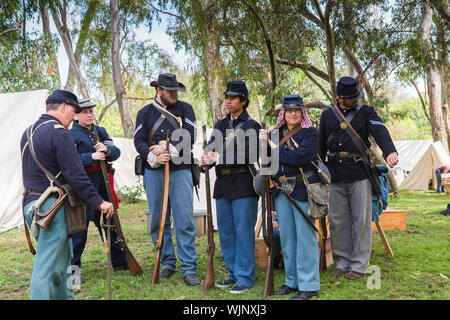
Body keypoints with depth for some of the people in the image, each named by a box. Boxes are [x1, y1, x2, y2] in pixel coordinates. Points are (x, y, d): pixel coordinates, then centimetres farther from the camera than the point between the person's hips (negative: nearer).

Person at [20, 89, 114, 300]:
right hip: (51, 207, -10)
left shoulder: (29, 132, 15)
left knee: (61, 257, 21)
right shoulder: (58, 132, -14)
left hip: (31, 203, 10)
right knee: (46, 268, -6)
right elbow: (75, 175, -19)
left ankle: (65, 297, 32)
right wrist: (98, 202, -15)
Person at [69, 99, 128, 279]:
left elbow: (116, 152, 4)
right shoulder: (71, 135, -5)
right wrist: (91, 157, -24)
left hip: (103, 184, 7)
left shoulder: (101, 131, 14)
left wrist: (107, 150, -17)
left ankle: (119, 262, 30)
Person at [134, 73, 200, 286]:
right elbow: (139, 141, 2)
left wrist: (169, 148, -15)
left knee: (185, 221, -5)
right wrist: (153, 157, -16)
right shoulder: (145, 113, 11)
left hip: (180, 171, -2)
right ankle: (168, 264, 22)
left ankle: (189, 269, 1)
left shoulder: (185, 109, 9)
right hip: (153, 172, 2)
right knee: (158, 222, 7)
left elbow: (189, 136, -3)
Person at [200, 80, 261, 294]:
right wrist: (207, 159, -14)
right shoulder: (221, 125, 17)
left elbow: (249, 156, -15)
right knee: (225, 232, 12)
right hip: (222, 184, 7)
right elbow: (211, 150, 10)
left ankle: (245, 278, 6)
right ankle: (233, 273, 25)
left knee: (243, 232, -3)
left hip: (243, 184, -7)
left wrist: (219, 158, -16)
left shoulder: (251, 126, -3)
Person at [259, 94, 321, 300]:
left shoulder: (310, 133, -3)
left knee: (305, 236, -4)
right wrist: (265, 142, -5)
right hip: (282, 189, 6)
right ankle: (292, 281, 24)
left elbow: (300, 156, -19)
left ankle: (308, 286, 5)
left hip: (303, 189, -6)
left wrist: (276, 149, -10)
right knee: (286, 236, 11)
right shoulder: (276, 133, 14)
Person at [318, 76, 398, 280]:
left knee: (361, 220, 1)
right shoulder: (328, 115, 11)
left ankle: (358, 265, 12)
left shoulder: (366, 113, 4)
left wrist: (390, 151, -35)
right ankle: (341, 263, 20)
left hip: (359, 173, -3)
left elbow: (380, 131, -15)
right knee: (337, 220, 7)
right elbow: (320, 145, 16)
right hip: (335, 174, 3)